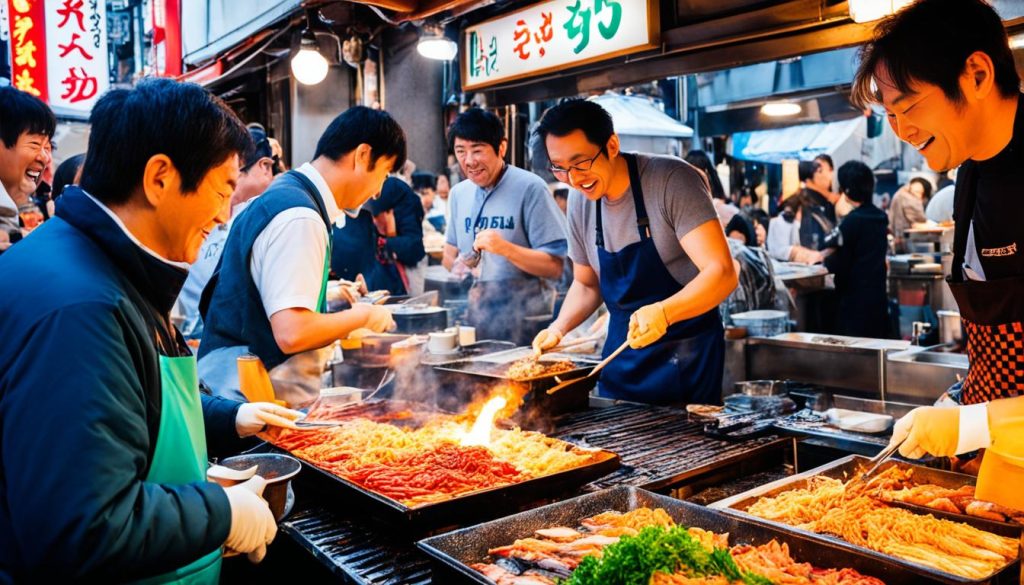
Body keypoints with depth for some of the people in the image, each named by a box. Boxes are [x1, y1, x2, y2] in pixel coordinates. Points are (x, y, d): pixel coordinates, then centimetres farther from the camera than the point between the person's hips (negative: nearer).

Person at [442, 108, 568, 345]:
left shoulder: (530, 188, -10)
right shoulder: (458, 193, 8)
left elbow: (554, 267, -13)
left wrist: (505, 248, -26)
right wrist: (456, 264, -3)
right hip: (474, 319, 5)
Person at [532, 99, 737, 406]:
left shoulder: (672, 180, -18)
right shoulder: (579, 201, 0)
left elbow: (722, 273, -25)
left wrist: (662, 312, -41)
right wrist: (558, 328, -6)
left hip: (687, 355, -5)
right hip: (621, 353, 6)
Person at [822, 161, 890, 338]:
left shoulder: (852, 221, -16)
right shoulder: (881, 217, 7)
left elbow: (839, 265, -14)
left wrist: (825, 258, 5)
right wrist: (835, 252, 18)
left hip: (855, 298, -8)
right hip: (878, 295, 8)